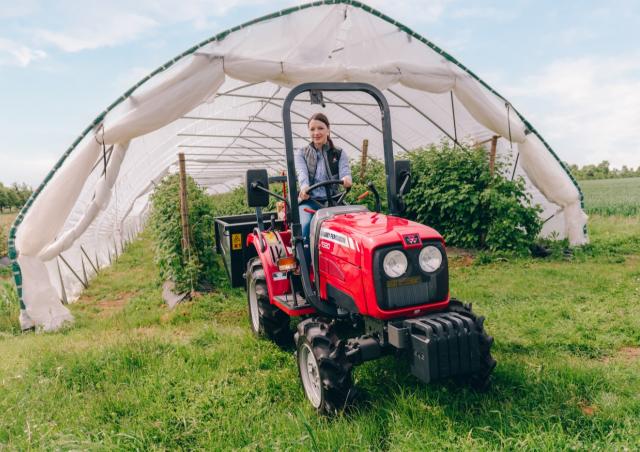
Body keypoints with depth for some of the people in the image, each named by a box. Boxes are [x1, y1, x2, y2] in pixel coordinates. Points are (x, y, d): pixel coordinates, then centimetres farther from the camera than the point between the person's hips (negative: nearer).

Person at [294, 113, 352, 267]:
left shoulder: (339, 154, 15)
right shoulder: (301, 154, 13)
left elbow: (345, 172, -5)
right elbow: (301, 172, -8)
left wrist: (346, 179, -32)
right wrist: (304, 186, -33)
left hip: (331, 201, 1)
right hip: (309, 201, 0)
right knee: (307, 226, -33)